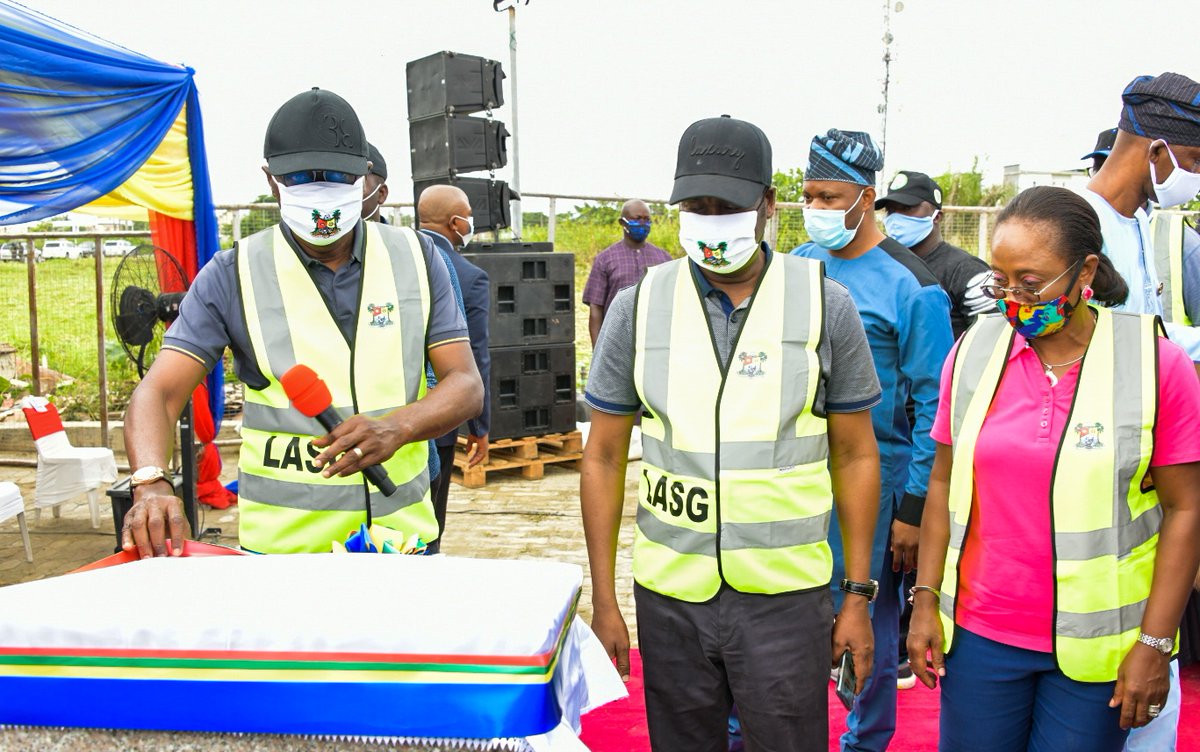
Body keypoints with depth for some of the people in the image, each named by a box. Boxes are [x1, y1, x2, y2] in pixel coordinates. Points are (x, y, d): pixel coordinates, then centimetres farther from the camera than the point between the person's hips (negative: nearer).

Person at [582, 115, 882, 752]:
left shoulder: (826, 306, -4)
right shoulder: (637, 307, -2)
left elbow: (855, 456, 2)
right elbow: (604, 458, 2)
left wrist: (857, 596, 1)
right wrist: (603, 599, 1)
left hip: (787, 595, -1)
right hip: (668, 596, 2)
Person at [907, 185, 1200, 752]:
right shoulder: (973, 352, 0)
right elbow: (944, 482, 5)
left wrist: (1154, 644, -7)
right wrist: (926, 599, 2)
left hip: (1094, 643, -2)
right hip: (978, 632, 2)